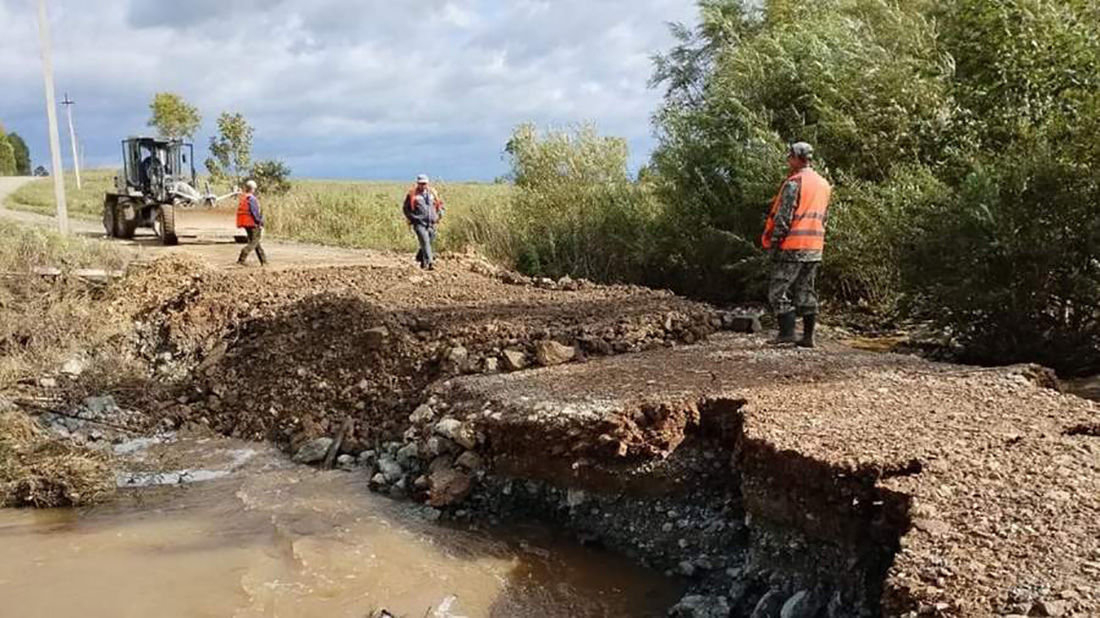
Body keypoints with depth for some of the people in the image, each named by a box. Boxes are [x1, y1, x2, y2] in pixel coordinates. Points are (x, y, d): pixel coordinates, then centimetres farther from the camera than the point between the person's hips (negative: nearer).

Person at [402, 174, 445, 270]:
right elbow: (405, 208, 4)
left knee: (428, 242, 11)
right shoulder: (412, 194, 0)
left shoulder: (432, 193, 11)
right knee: (425, 242, -17)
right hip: (419, 223, -4)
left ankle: (420, 258, 37)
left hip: (431, 223, 4)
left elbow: (439, 205, 23)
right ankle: (429, 263, -21)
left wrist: (438, 215, 7)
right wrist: (412, 218, -7)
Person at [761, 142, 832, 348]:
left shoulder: (794, 183, -12)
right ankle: (808, 336, 11)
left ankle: (787, 332, -7)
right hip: (815, 249, 8)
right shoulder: (824, 184, 14)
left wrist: (774, 242, -10)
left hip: (792, 247, -8)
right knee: (807, 292, 11)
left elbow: (783, 217, -16)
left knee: (779, 291, -1)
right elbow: (824, 218, 18)